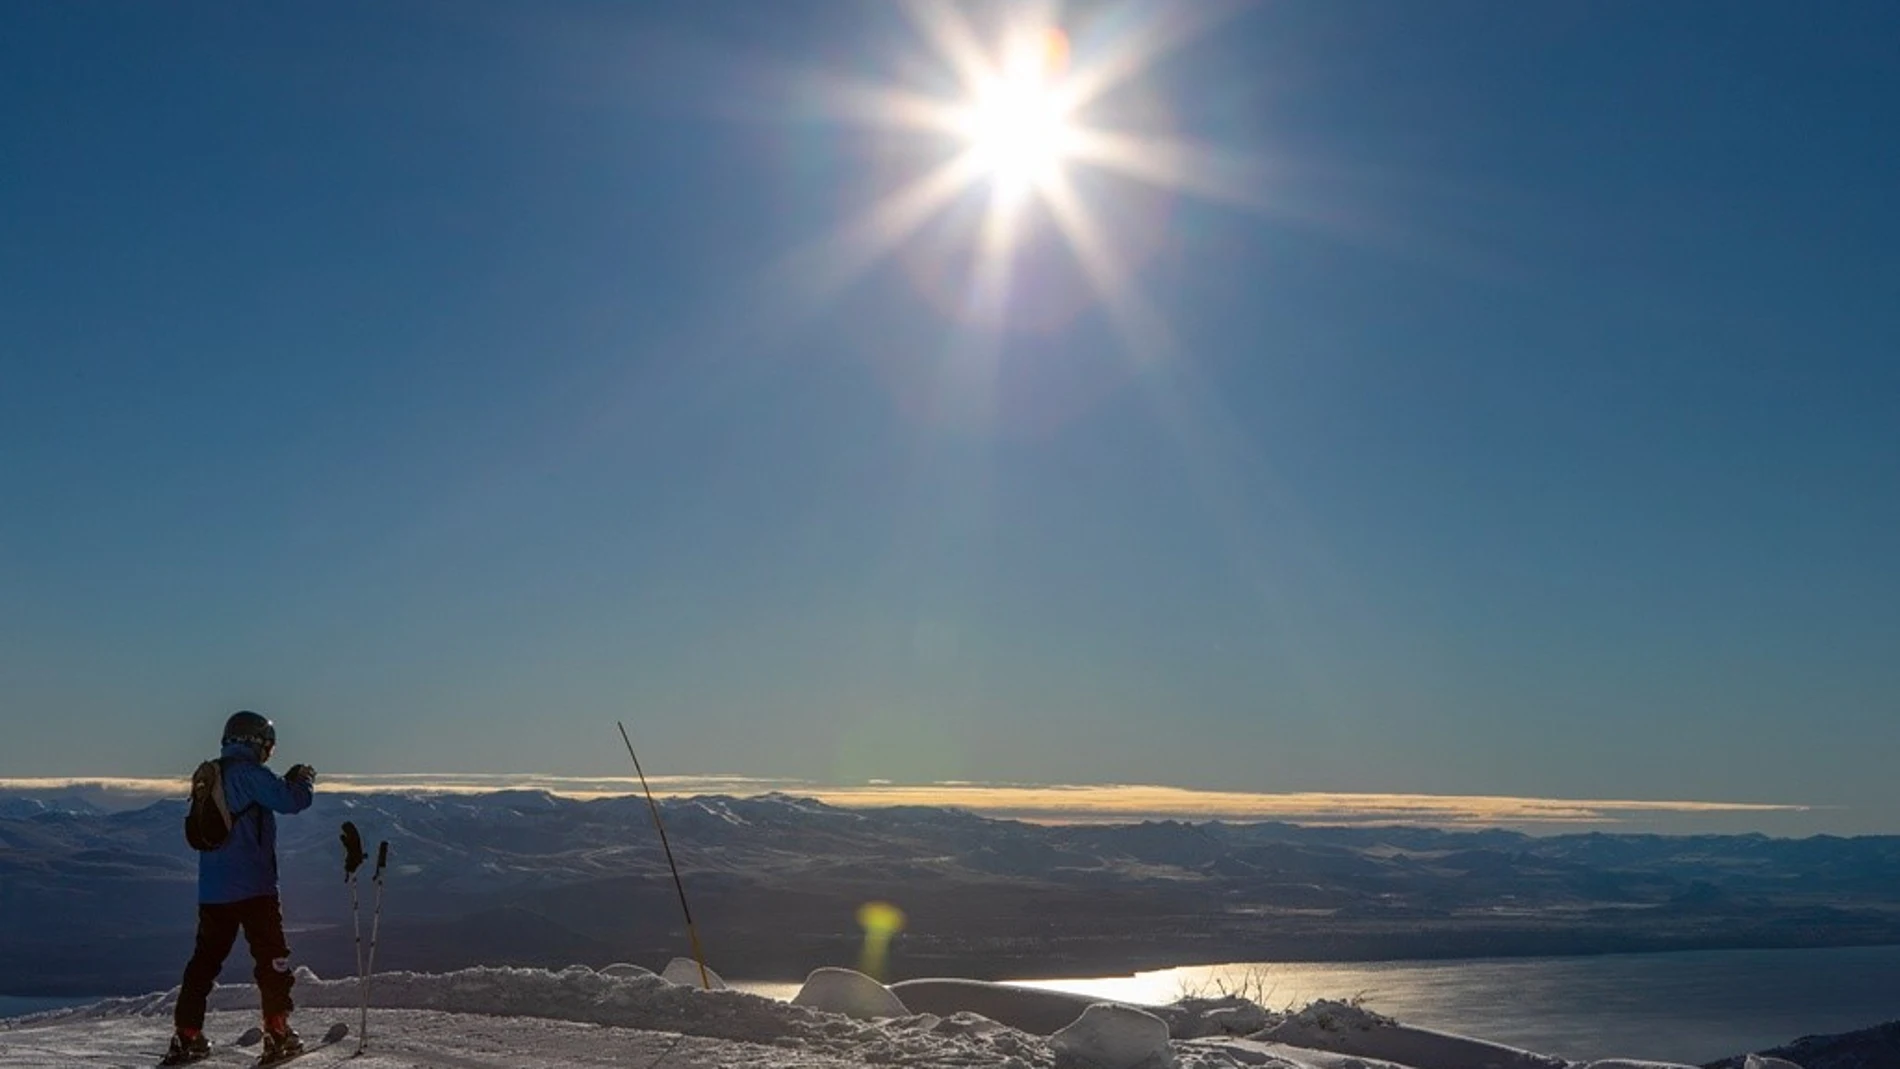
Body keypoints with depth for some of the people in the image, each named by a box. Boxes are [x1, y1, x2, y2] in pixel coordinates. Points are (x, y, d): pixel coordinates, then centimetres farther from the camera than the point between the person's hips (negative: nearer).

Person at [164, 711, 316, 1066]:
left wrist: (287, 782, 20)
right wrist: (304, 780, 2)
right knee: (272, 957, 1)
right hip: (252, 886, -7)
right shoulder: (249, 774, -12)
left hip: (212, 889, 8)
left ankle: (186, 1035, 14)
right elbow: (292, 801, -19)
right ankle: (278, 1030, -1)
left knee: (205, 959, 13)